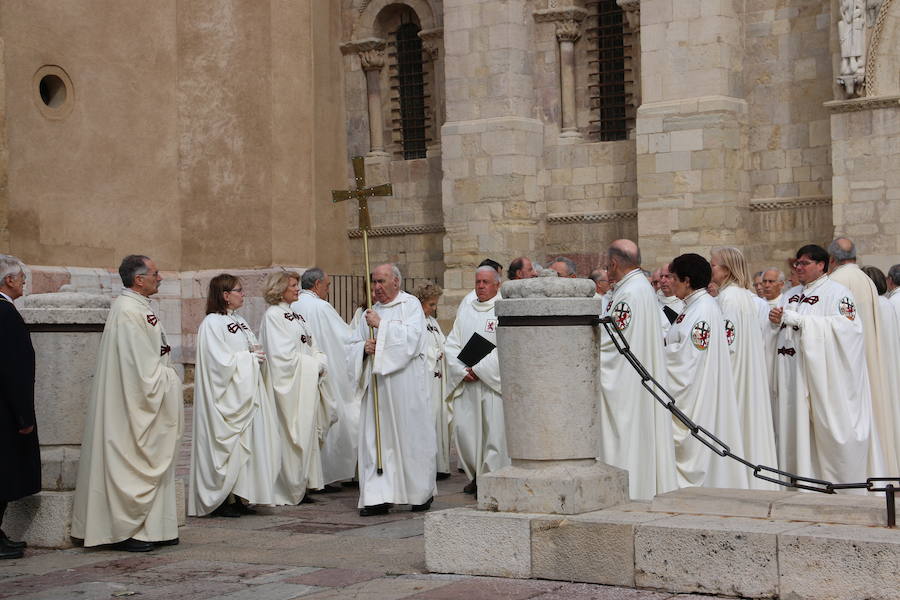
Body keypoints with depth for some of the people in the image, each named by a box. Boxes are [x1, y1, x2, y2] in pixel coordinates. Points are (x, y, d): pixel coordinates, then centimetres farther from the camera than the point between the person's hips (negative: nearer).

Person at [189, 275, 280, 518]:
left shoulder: (240, 322, 15)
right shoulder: (211, 323, -11)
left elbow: (256, 351, 19)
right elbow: (220, 361, -17)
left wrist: (258, 355, -4)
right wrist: (249, 357, -8)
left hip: (246, 395, 8)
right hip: (226, 397, -8)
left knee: (247, 442, 6)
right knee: (227, 444, -6)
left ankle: (238, 497, 11)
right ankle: (220, 500, 1)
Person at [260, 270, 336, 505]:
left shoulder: (296, 315, 17)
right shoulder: (273, 315, -10)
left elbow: (312, 346, 16)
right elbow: (283, 354, -17)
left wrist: (320, 363, -3)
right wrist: (312, 365, -10)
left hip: (307, 385, 9)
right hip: (288, 386, -9)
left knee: (307, 434, 8)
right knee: (291, 435, -6)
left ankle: (300, 488, 12)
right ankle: (289, 491, 1)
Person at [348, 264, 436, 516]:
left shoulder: (411, 305, 0)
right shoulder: (372, 311, 17)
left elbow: (411, 338, -15)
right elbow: (354, 345, 17)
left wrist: (381, 325, -14)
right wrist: (365, 347, -5)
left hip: (405, 382, -5)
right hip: (377, 383, 5)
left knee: (410, 436, 1)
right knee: (376, 439, -2)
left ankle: (422, 493, 16)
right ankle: (378, 497, -2)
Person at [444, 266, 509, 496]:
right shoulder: (465, 310, 14)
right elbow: (452, 344, 11)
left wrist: (479, 367, -13)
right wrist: (462, 370, -5)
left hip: (494, 380, -4)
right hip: (466, 382, 5)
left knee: (493, 430, -5)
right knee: (464, 427, 2)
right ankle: (475, 474, 16)